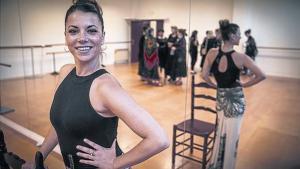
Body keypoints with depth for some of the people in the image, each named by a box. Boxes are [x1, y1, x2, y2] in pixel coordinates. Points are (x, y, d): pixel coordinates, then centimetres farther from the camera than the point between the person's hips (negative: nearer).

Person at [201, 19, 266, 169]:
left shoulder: (212, 53, -9)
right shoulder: (240, 57, -18)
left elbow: (204, 75, -7)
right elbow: (261, 76, -16)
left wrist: (216, 85, 7)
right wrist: (244, 84, -3)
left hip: (221, 97, 4)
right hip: (235, 99, -4)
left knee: (221, 133, 23)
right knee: (231, 135, 12)